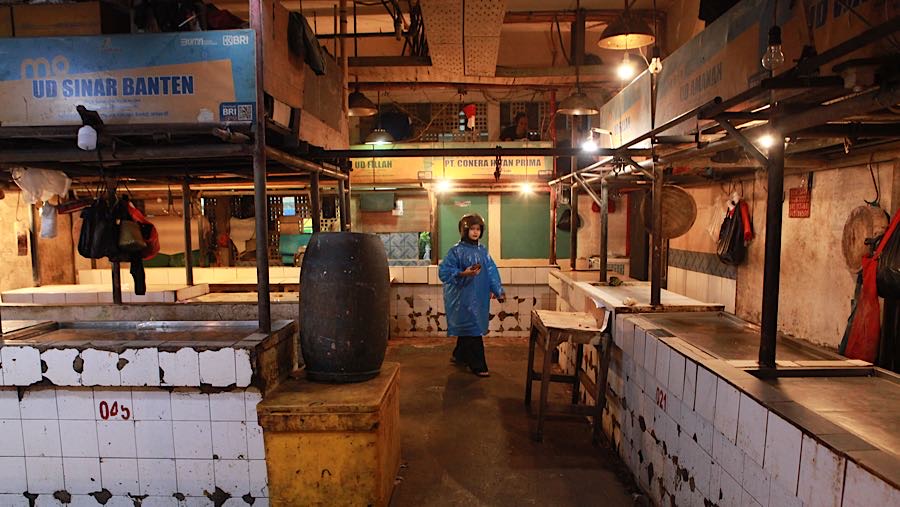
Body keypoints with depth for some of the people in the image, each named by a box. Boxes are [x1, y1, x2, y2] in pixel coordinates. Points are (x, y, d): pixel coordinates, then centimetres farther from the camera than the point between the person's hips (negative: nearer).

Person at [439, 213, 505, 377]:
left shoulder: (482, 251, 9)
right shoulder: (456, 251, -9)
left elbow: (491, 271, 12)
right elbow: (443, 272, -13)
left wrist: (498, 291, 7)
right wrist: (463, 274, -26)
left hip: (479, 297, 6)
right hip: (463, 297, -6)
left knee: (467, 329, 16)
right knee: (472, 330, -5)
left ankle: (459, 356, 36)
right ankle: (478, 366, 5)